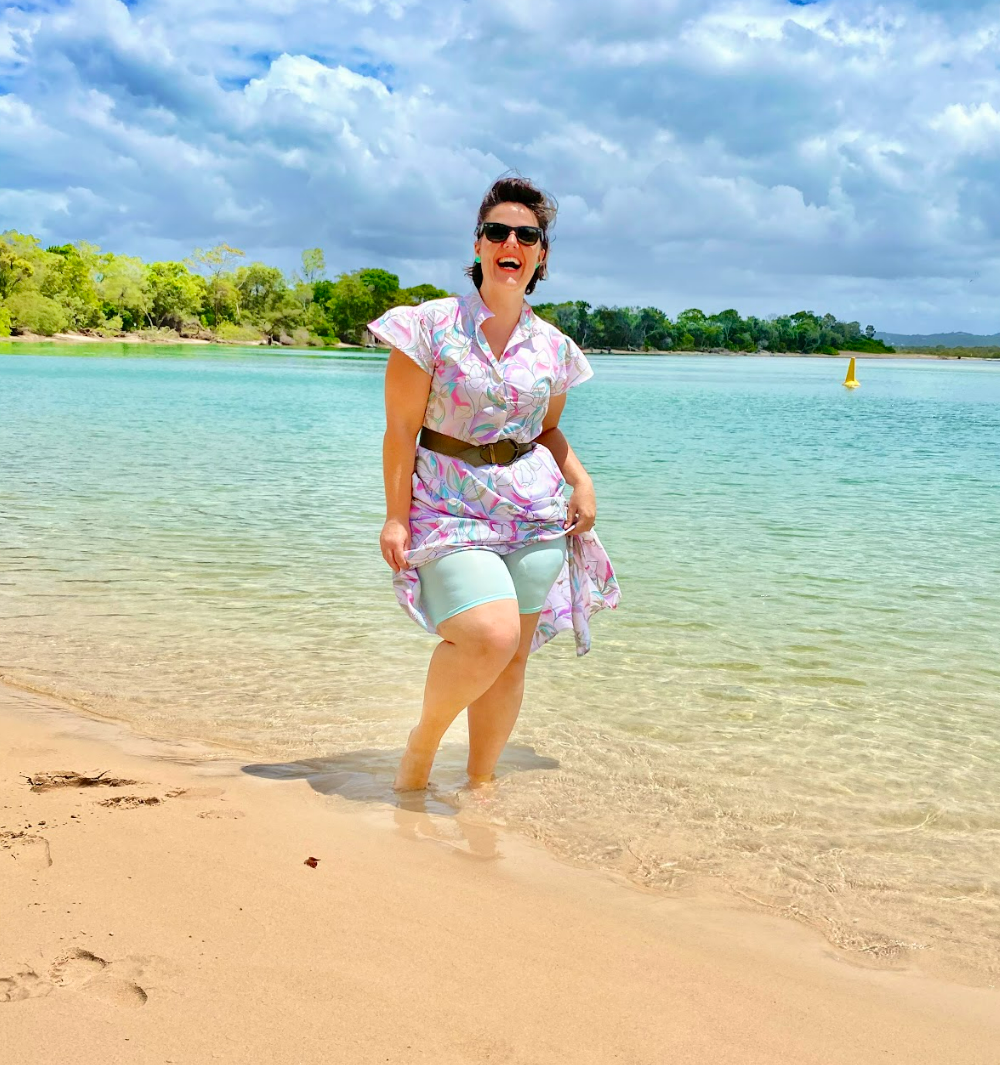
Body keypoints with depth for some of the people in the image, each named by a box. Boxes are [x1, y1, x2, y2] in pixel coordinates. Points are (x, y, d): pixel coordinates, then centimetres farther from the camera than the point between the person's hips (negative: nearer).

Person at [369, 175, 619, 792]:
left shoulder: (553, 347, 8)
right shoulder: (432, 326, -4)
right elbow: (402, 428, -5)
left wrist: (581, 481, 3)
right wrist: (396, 516, -10)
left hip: (535, 512, 4)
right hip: (450, 506, -4)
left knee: (513, 659, 4)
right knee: (490, 637, -23)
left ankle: (480, 783, 23)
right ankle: (423, 741, 6)